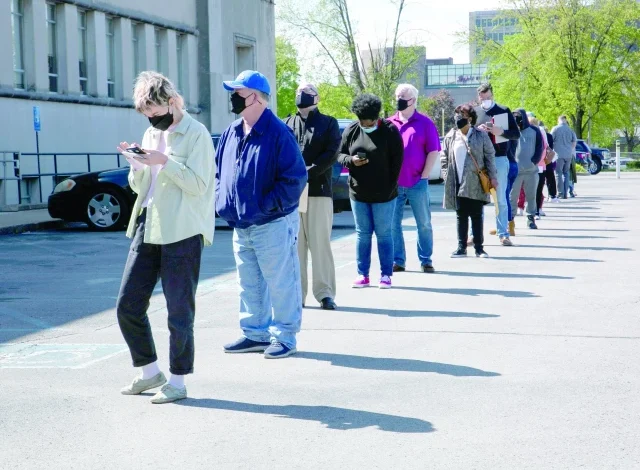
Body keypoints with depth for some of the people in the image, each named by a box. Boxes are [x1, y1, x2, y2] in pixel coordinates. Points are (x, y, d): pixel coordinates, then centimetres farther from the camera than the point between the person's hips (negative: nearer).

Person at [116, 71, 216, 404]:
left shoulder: (196, 134, -7)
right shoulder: (151, 134, 16)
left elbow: (198, 184, -14)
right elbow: (138, 186, 18)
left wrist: (165, 161, -21)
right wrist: (136, 164, -1)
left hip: (182, 233, -7)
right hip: (147, 228, 8)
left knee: (179, 312, -1)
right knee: (127, 306, 6)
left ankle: (177, 381, 12)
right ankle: (149, 372, 21)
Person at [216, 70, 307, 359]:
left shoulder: (278, 134, -14)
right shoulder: (231, 133, 10)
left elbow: (295, 178, -17)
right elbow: (219, 171, 20)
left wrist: (267, 206, -19)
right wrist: (222, 201, 5)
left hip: (272, 224, -8)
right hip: (240, 225, 8)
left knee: (280, 283, 1)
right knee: (249, 284, 15)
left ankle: (284, 336, 12)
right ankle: (255, 334, 27)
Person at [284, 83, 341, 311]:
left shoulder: (328, 123, 8)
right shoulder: (287, 124, 16)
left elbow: (331, 154, -4)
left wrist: (308, 171, -17)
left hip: (319, 191, -2)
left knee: (320, 243, -3)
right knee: (295, 244, 3)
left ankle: (325, 293, 0)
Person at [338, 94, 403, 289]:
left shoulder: (389, 131, -6)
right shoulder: (351, 130, 3)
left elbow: (397, 161, -5)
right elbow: (340, 155, 9)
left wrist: (390, 187, -9)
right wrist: (351, 160, -14)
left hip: (383, 194, -3)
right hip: (358, 193, 3)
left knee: (384, 234, 3)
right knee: (362, 234, 8)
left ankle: (386, 275, 9)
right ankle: (362, 275, 13)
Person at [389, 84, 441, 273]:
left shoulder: (424, 123, 1)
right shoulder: (389, 124, 10)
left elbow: (433, 151, -1)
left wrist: (424, 176, -7)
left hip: (417, 183, -3)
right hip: (393, 184, 3)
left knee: (424, 223, 4)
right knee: (393, 224, 3)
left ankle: (426, 260, 12)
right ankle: (398, 261, 11)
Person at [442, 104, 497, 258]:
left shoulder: (481, 135, 1)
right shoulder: (451, 137, 8)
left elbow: (490, 156, 2)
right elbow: (444, 158, 12)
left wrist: (493, 177, -3)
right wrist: (446, 177, 3)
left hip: (475, 183, -2)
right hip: (457, 184, 2)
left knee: (476, 216, 3)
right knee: (461, 216, 6)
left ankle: (479, 247, 8)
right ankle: (461, 247, 11)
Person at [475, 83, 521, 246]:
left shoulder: (504, 111, 3)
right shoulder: (474, 113, 8)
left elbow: (516, 134, 2)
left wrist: (501, 131, -16)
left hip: (499, 160, -2)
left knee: (501, 199, 2)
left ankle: (503, 234, 6)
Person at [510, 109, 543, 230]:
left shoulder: (534, 131, 6)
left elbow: (540, 147, 7)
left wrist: (534, 161, -5)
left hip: (531, 170, 2)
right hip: (515, 170, -1)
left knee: (531, 196, 7)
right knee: (512, 196, -1)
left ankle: (531, 217, 15)